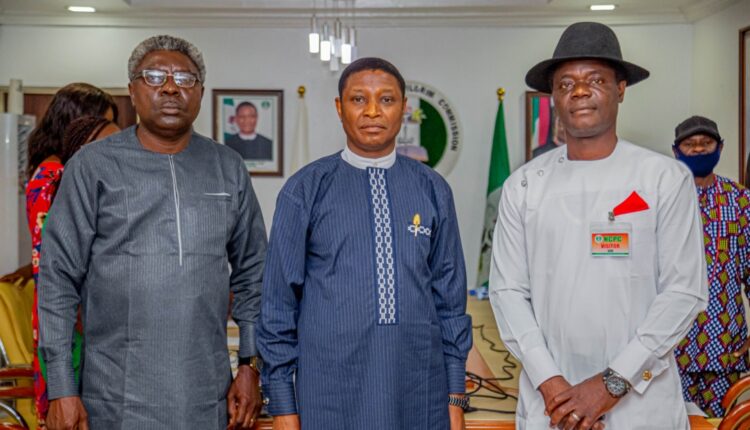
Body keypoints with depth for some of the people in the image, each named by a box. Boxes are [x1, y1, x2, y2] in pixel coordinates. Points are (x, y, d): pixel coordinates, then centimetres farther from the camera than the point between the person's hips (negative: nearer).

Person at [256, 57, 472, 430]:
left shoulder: (432, 190, 4)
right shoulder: (304, 191, -3)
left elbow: (450, 297, 6)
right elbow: (278, 301, -1)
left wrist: (455, 397, 5)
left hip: (420, 395, 2)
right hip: (331, 399, -2)